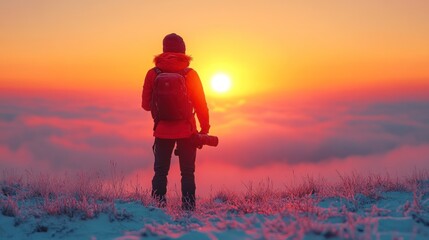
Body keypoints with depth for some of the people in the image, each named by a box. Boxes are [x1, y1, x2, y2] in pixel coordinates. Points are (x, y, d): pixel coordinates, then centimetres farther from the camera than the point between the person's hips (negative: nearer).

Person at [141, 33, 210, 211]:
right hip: (187, 131, -1)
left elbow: (146, 105, 2)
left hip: (162, 131, 1)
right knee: (187, 173, 9)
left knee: (160, 172, 11)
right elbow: (201, 104, -5)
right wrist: (204, 129, 5)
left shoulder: (153, 74, -4)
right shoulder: (190, 74, -8)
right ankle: (188, 209, 7)